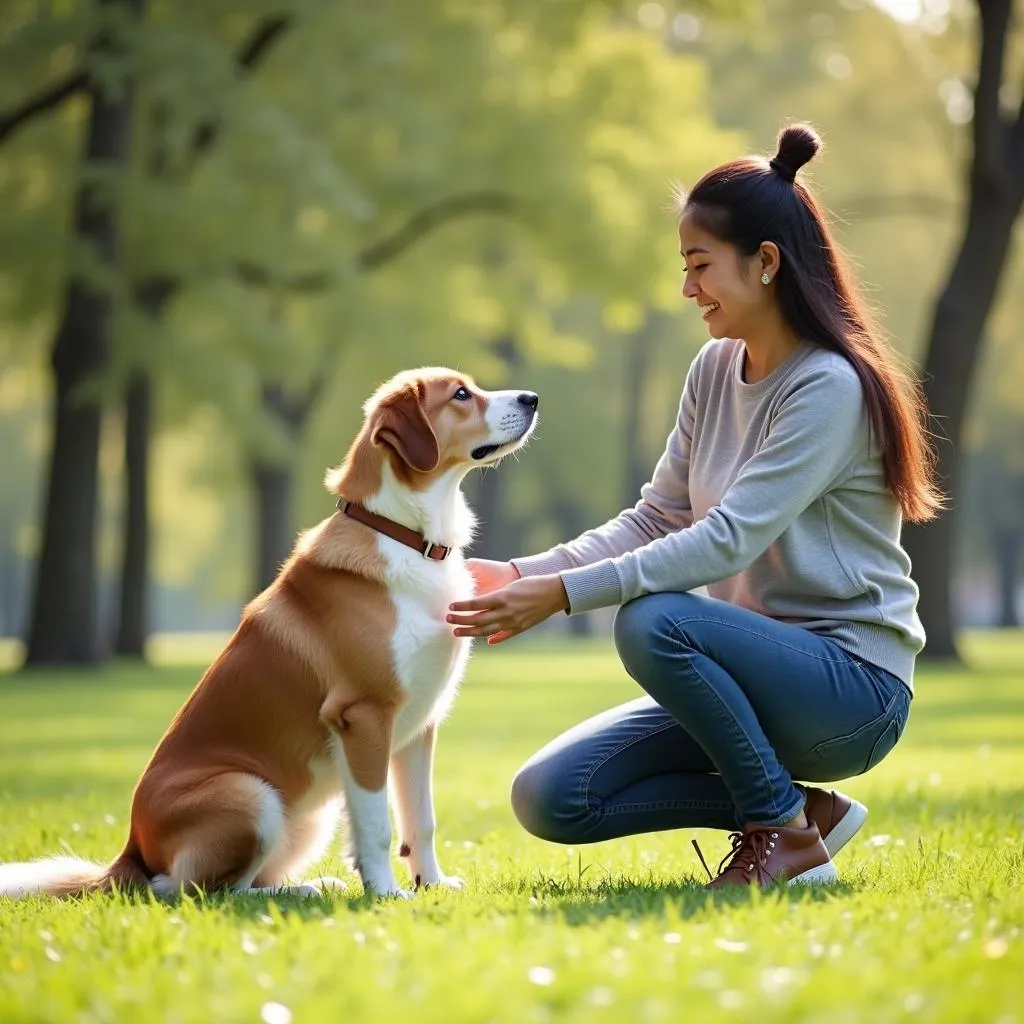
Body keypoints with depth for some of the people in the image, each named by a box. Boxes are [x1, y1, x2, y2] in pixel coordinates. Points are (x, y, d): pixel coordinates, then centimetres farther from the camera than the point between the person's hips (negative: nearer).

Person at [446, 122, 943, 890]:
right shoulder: (714, 369, 8)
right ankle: (796, 805, 4)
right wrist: (519, 576, -7)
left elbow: (729, 540, -25)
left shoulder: (830, 387, -17)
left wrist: (565, 593, -29)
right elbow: (653, 520, 7)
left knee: (653, 621, -34)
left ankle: (785, 831, -13)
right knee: (548, 798, -7)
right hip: (763, 669, 8)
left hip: (854, 686, -8)